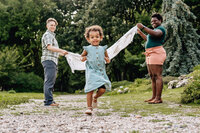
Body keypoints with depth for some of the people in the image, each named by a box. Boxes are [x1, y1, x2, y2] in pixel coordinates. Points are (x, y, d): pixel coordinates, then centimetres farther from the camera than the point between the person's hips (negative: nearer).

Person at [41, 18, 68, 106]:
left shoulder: (52, 36, 27)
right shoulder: (47, 35, -4)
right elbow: (49, 47, -19)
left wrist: (62, 54, 30)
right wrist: (62, 50, -24)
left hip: (52, 61, 10)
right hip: (49, 60, -10)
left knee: (50, 82, 10)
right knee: (49, 81, -14)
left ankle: (49, 101, 14)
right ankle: (48, 101, -16)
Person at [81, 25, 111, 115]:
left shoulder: (103, 49, 12)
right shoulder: (87, 49, 5)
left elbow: (107, 58, 22)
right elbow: (82, 56, 18)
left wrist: (108, 60, -1)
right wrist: (83, 58, -5)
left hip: (101, 72, 3)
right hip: (91, 72, -3)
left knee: (102, 89, -8)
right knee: (90, 90, -9)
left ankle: (95, 98, 26)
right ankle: (89, 107, 3)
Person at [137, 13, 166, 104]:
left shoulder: (161, 29, -4)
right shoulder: (155, 29, 26)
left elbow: (155, 34, -27)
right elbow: (147, 39, 39)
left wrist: (143, 27, -29)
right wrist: (140, 32, 31)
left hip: (156, 53, -11)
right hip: (150, 54, 11)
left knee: (157, 76, -13)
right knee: (152, 76, 9)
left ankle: (158, 98, -16)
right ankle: (154, 97, 12)